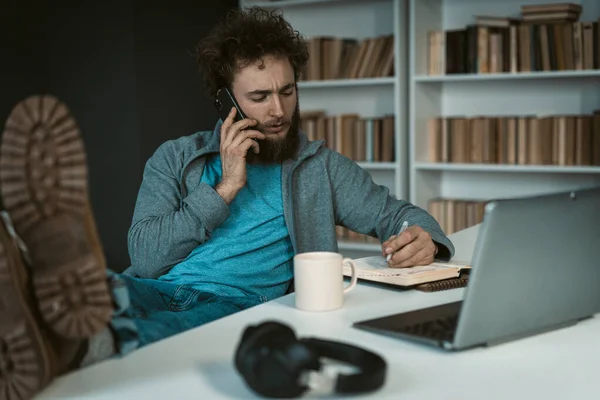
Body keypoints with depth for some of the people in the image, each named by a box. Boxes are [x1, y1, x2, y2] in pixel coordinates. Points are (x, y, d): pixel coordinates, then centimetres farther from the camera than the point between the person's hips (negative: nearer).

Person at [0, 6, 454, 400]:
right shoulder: (175, 158, 17)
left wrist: (423, 237, -5)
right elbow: (144, 258, 6)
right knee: (113, 286, -35)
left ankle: (87, 341, -67)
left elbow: (393, 211, 20)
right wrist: (225, 189, -1)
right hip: (155, 291, 1)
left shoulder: (321, 166, 19)